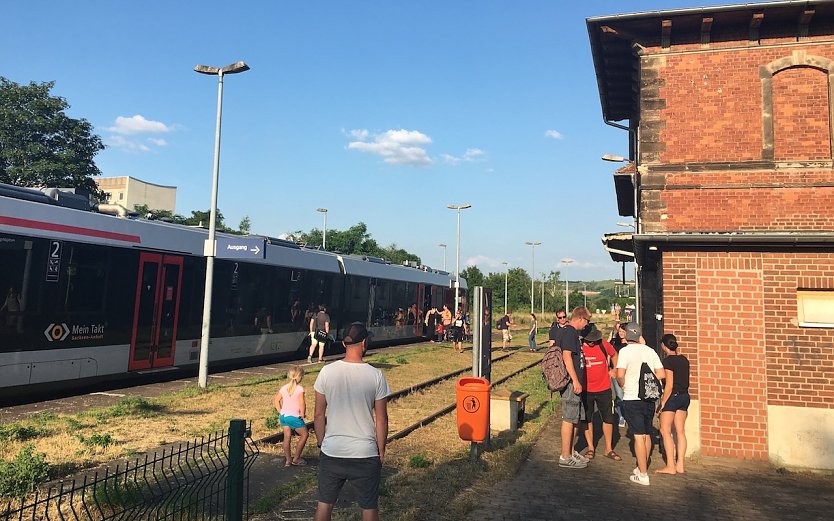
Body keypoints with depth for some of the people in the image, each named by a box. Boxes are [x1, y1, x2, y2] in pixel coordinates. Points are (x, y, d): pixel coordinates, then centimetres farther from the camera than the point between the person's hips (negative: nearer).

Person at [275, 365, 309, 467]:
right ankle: (296, 458, 14)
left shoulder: (284, 388, 3)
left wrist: (280, 412, 16)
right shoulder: (299, 389, -16)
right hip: (294, 416, -6)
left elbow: (277, 400, 10)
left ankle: (288, 460, 17)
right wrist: (302, 414, -8)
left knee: (287, 437, 12)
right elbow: (302, 404, -21)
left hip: (283, 416, 6)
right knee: (304, 434, 12)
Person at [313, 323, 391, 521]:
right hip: (365, 454, -2)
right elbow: (381, 419, -6)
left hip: (331, 452, 2)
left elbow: (319, 415, -1)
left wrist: (322, 443, 13)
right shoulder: (375, 376, -11)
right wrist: (381, 450, 7)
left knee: (324, 503, 18)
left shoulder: (327, 372, -7)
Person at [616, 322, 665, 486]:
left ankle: (642, 475, 2)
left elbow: (620, 374, -20)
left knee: (639, 436, -2)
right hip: (649, 398, 5)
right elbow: (661, 374, 0)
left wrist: (623, 385, -1)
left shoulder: (625, 351, -9)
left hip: (632, 399, -5)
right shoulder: (650, 351, 4)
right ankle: (643, 468, 30)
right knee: (647, 435, 17)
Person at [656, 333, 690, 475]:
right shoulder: (684, 359, 6)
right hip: (684, 396, 8)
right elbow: (685, 381, 11)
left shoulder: (668, 361, -16)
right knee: (680, 432, 10)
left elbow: (669, 385, -18)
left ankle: (670, 466, 0)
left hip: (672, 397, -8)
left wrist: (662, 403, -13)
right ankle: (680, 465, 13)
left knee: (665, 431, 0)